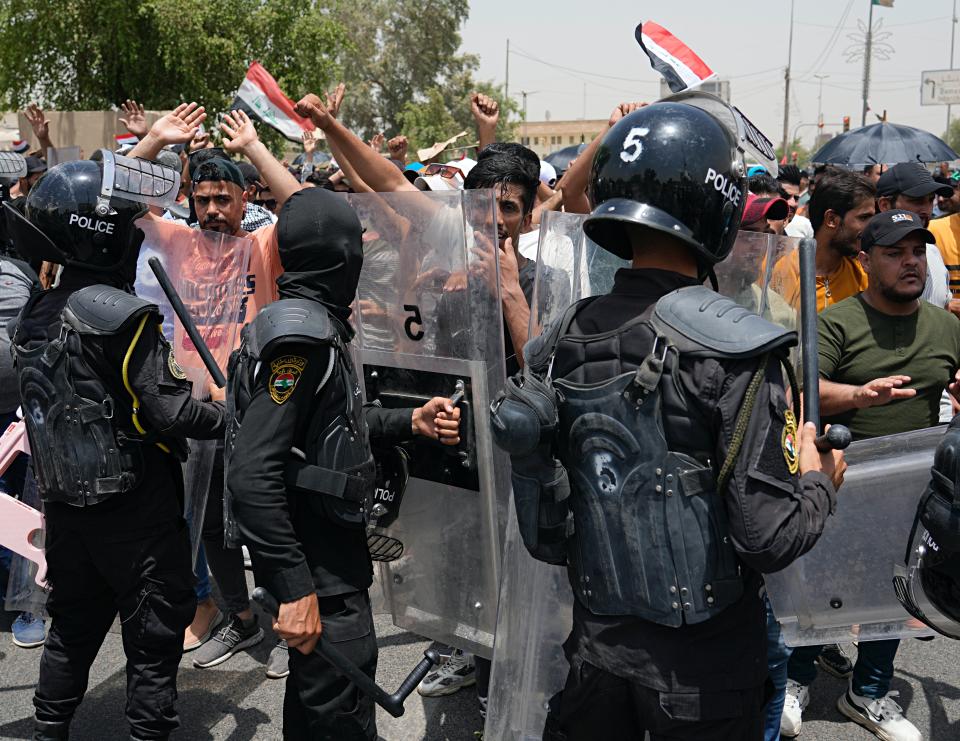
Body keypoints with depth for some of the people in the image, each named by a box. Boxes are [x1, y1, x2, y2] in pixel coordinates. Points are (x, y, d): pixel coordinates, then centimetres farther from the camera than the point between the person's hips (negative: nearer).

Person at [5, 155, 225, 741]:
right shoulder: (123, 316, -20)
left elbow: (56, 404, 12)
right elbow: (170, 412, -21)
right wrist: (224, 417, -4)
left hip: (66, 510, 8)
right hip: (138, 516, -7)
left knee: (72, 632, 23)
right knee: (153, 645, 7)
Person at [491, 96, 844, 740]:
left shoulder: (562, 342, -6)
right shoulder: (735, 350, -22)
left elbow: (542, 530, -1)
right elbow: (768, 537, -21)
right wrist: (818, 481, -2)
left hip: (598, 649, 4)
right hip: (706, 670, -4)